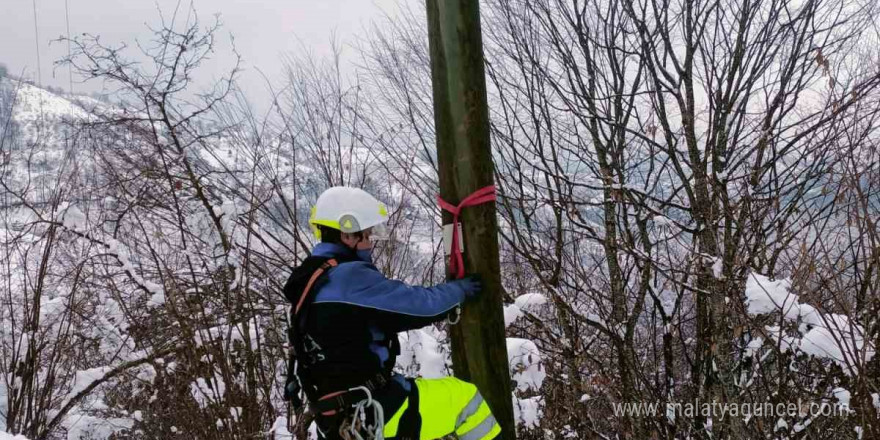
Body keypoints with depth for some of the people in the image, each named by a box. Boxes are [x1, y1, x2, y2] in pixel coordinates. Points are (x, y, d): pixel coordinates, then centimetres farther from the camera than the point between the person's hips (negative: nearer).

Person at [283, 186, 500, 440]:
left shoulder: (313, 282, 11)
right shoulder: (349, 277, -20)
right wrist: (460, 290, 3)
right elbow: (419, 305, -16)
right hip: (371, 413, -10)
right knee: (465, 399, -1)